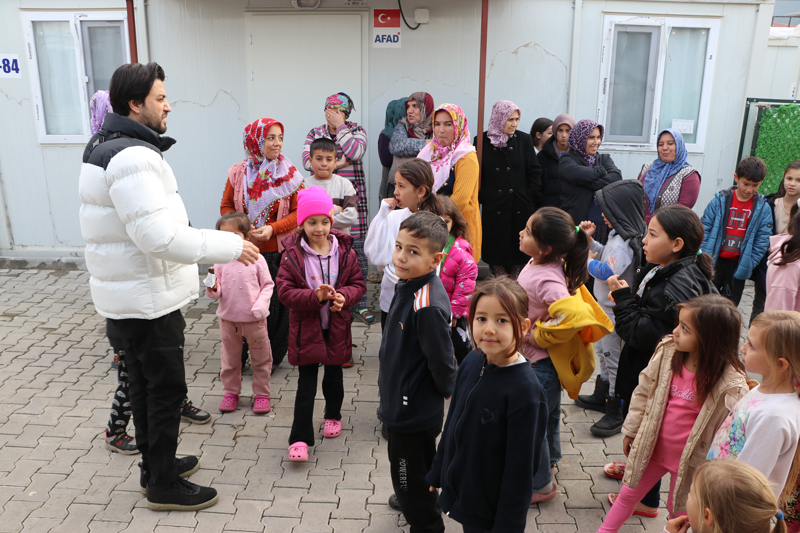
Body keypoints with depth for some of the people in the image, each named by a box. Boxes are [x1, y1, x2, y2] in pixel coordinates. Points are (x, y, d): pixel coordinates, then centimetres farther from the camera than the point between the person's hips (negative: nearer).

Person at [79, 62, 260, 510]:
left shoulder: (109, 146, 12)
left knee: (146, 381, 20)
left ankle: (156, 464, 37)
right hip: (148, 297, -10)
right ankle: (164, 485, 18)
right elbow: (159, 236, -30)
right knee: (168, 387, 3)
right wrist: (229, 246, -23)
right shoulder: (133, 157, -23)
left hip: (129, 291, 10)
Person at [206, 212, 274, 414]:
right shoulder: (220, 261, -3)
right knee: (230, 358, 15)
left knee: (261, 358, 9)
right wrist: (213, 289, -21)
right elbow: (217, 293, 1)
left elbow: (267, 285, -3)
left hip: (254, 319, -2)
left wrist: (261, 304, -16)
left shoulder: (256, 259, -8)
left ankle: (261, 394, 24)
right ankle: (230, 392, 31)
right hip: (228, 318, 2)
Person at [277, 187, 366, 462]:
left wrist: (343, 297, -20)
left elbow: (359, 284, 1)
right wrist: (315, 297, -28)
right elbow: (285, 290, -13)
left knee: (334, 376, 20)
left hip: (336, 327, 3)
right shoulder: (293, 255, -10)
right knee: (306, 385, 1)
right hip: (306, 328, -2)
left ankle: (333, 415, 46)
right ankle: (300, 438, 9)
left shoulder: (344, 251, -4)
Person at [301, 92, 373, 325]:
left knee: (357, 250, -2)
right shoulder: (315, 133, 12)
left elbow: (355, 152, -16)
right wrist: (338, 163, -12)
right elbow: (307, 160, -5)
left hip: (352, 200, -1)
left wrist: (340, 126, -8)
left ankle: (359, 304, 9)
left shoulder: (356, 131, 6)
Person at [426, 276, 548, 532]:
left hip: (492, 511, -5)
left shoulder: (526, 390, -26)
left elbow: (521, 467, -20)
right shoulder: (471, 363, -8)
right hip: (459, 491, 6)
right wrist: (438, 471, 14)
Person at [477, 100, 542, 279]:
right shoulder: (482, 141, 2)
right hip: (494, 209, -1)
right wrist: (483, 197, -4)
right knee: (496, 251, 3)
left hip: (520, 209, 1)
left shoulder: (524, 140, 5)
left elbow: (534, 172, 5)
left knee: (519, 250, 4)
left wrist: (531, 199, -1)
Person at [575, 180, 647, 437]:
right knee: (602, 351, 24)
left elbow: (608, 272, -30)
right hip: (605, 305, 11)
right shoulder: (619, 236, 5)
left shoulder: (625, 243, -27)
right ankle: (601, 396, 41)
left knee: (613, 357, 0)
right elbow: (606, 255, 18)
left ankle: (616, 412, 13)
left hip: (614, 310, -11)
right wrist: (590, 240, 6)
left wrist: (588, 262, -13)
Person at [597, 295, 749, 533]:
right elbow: (644, 391, -1)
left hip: (688, 459, -4)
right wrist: (631, 430, 7)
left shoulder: (731, 386, -27)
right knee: (629, 493, 22)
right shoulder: (667, 351, -14)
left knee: (678, 508, 20)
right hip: (653, 447, 4)